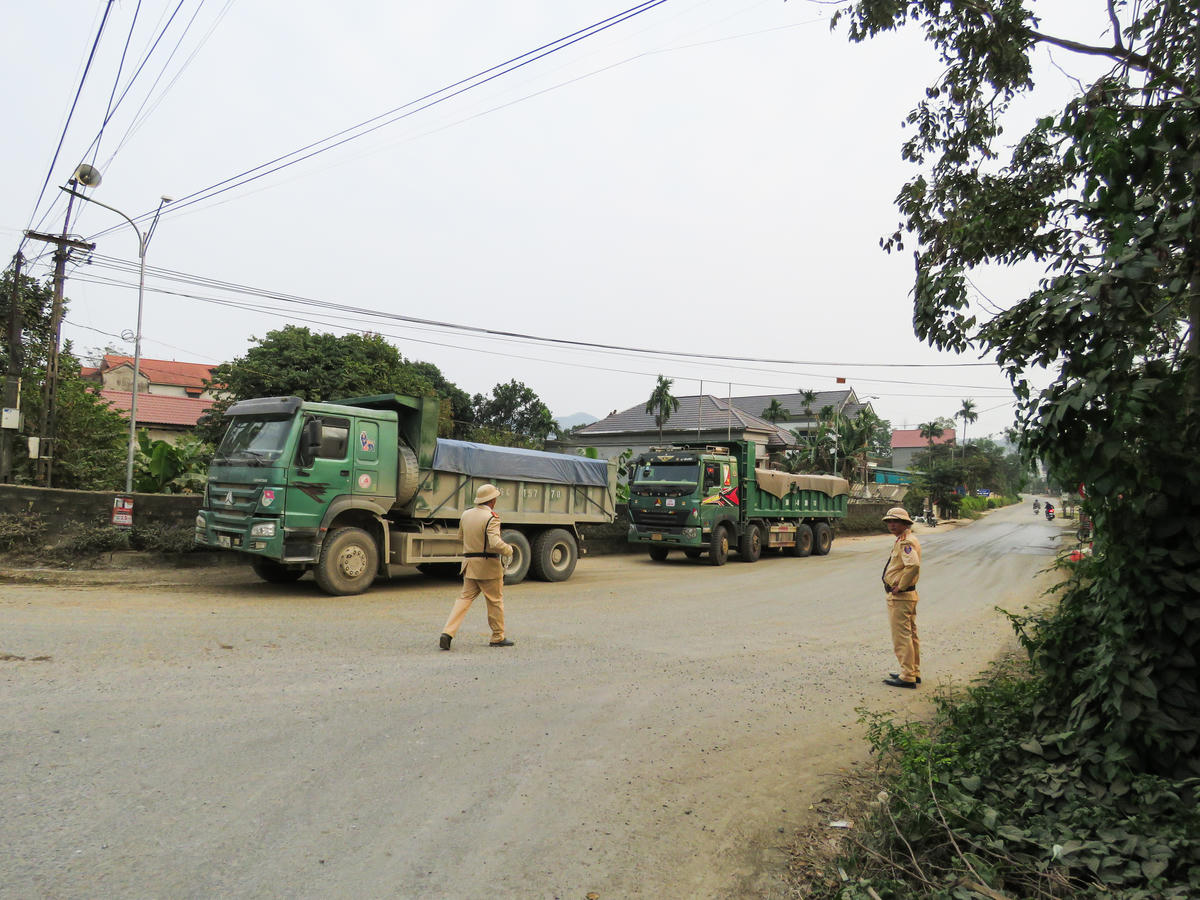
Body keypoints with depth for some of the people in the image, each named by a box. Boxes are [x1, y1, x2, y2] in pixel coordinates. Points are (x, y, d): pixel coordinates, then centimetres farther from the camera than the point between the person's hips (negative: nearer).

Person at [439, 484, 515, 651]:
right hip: (488, 566, -6)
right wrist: (508, 549, -10)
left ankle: (448, 632, -4)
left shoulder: (466, 514, 6)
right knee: (495, 601, 8)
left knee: (465, 598, 10)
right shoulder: (491, 518, -17)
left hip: (469, 564, 6)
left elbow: (461, 537, 20)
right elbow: (495, 543, -28)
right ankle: (498, 638, 19)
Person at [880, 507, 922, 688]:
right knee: (910, 634, 17)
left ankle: (907, 677, -1)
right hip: (908, 595, 11)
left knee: (901, 637, -6)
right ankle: (914, 672, 27)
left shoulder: (905, 542, -18)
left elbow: (914, 565, -35)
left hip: (900, 597, -11)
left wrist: (900, 586, -24)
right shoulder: (906, 539, 15)